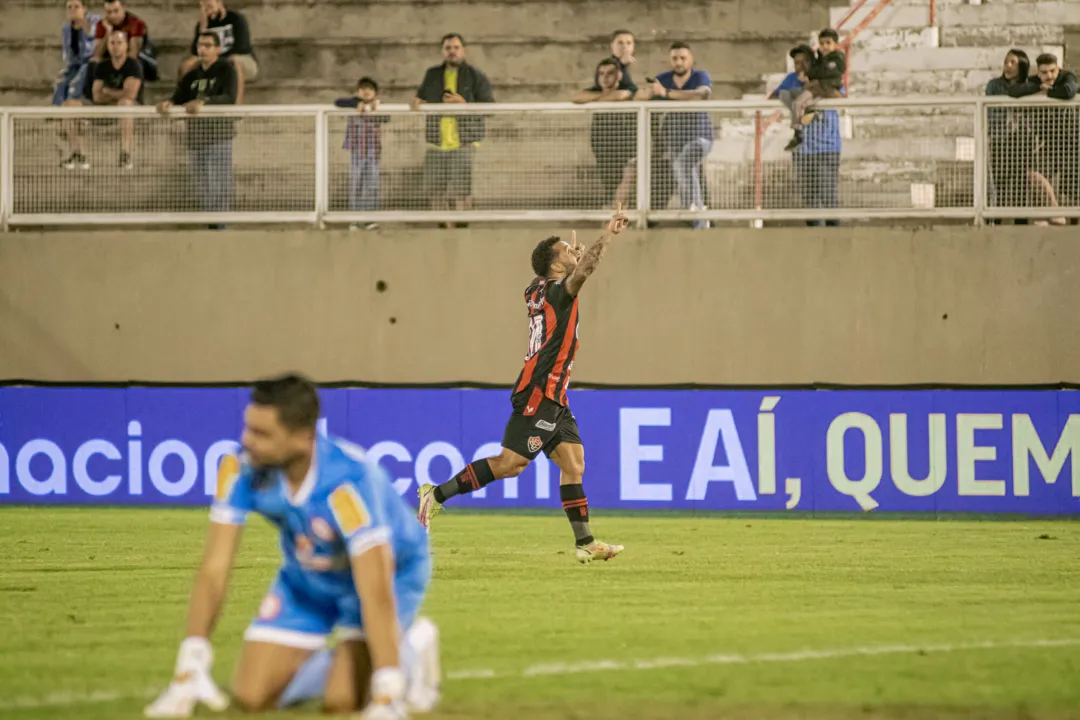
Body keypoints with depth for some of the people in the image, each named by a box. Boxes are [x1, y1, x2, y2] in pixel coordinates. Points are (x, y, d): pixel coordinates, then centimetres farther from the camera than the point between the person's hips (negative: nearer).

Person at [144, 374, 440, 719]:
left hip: (392, 570, -5)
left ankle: (412, 651, 9)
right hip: (306, 578, 5)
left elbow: (375, 592, -43)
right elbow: (213, 569, -22)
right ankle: (339, 665, 22)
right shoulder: (243, 468, -26)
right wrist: (190, 670, -28)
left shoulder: (348, 480, -40)